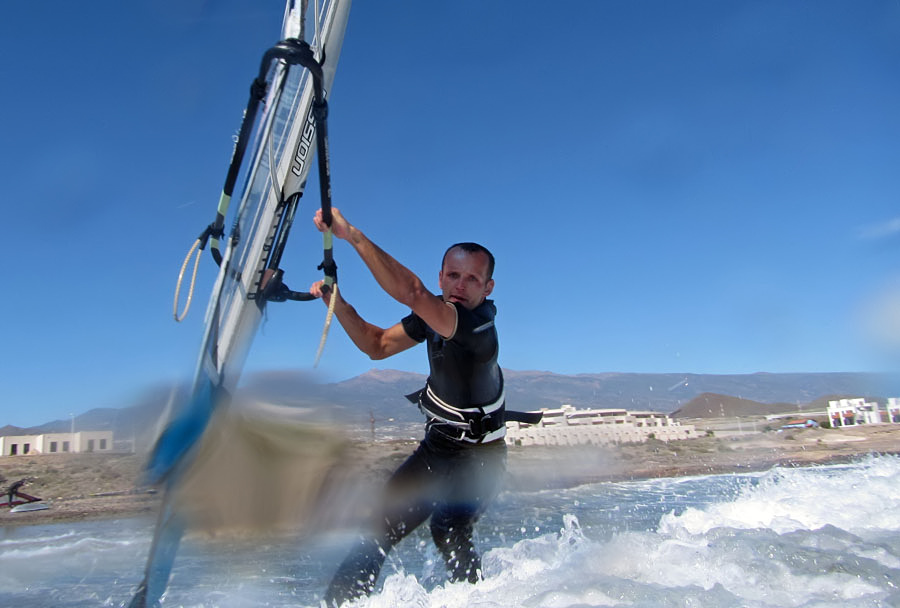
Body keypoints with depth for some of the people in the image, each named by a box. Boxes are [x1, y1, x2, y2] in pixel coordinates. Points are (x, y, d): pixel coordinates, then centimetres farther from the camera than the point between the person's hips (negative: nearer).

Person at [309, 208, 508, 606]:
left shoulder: (479, 324, -30)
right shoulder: (433, 313, -4)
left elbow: (409, 291, -45)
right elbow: (378, 345, 5)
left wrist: (351, 234, -45)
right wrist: (336, 302, -8)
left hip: (477, 456, -7)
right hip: (436, 446, 7)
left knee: (449, 529, -27)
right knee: (385, 522, 1)